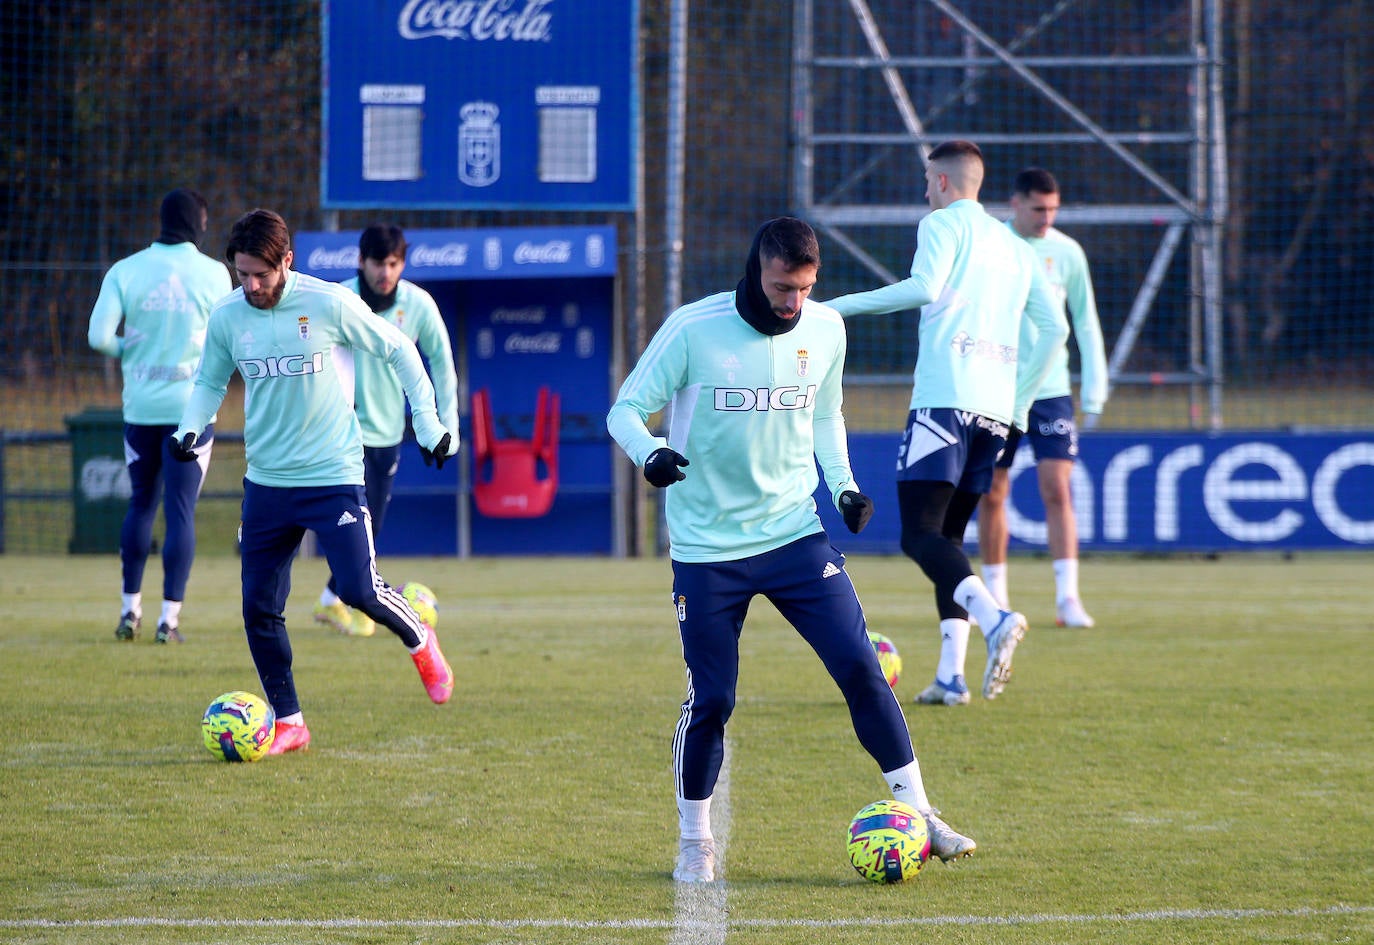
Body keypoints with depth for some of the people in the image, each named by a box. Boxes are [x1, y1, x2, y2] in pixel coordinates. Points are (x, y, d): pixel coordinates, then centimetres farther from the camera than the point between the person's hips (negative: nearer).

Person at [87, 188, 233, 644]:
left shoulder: (124, 271, -1)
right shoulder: (213, 274, -4)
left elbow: (99, 336, -8)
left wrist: (127, 351, 12)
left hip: (140, 406, 2)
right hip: (192, 405, -2)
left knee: (141, 504, 16)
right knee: (181, 510, 0)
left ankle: (129, 610, 18)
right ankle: (169, 617, -4)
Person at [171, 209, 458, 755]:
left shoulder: (329, 304, -12)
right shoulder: (226, 317, -1)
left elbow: (398, 351, 0)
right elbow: (210, 382, 15)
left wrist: (427, 422, 0)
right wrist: (191, 426, -4)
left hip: (333, 476, -4)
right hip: (266, 480, 4)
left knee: (359, 590, -15)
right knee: (259, 608, -1)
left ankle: (420, 642, 18)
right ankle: (288, 723, 13)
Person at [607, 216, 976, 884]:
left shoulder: (825, 331, 1)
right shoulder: (693, 329, -12)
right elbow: (626, 409, -6)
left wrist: (843, 484, 3)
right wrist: (650, 454, -27)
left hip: (795, 532, 3)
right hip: (707, 547, -3)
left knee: (860, 668, -7)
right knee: (711, 698, 0)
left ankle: (918, 816, 2)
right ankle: (694, 842, 19)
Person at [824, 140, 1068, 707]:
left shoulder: (943, 224, 3)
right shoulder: (1014, 247, 23)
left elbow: (924, 287, -16)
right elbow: (1054, 328, 19)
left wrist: (842, 306, -10)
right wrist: (1019, 401, 25)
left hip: (944, 399, -7)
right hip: (996, 412, 7)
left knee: (920, 534, -12)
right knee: (947, 538, 13)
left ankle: (993, 617, -36)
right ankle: (951, 674, 1)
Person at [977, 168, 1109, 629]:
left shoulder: (1066, 252, 3)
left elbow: (1085, 320, 11)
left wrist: (1095, 382, 5)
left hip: (1050, 388, 0)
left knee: (1057, 489, -9)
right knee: (992, 494, 4)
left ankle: (1067, 597, -11)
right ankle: (994, 595, 16)